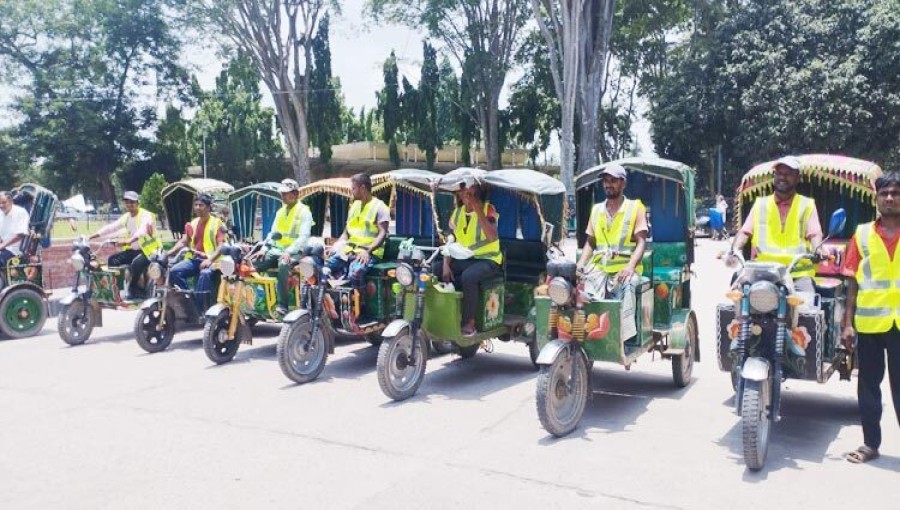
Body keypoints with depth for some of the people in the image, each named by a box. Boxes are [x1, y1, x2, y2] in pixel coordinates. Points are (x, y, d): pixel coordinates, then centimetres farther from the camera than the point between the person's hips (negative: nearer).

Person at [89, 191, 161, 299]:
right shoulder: (126, 217, 9)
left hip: (148, 250, -8)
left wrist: (128, 241, -51)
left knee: (136, 263, -35)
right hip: (133, 250, 8)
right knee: (112, 260, -4)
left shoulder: (146, 215, -16)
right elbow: (112, 227, 4)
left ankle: (133, 288, -7)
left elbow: (142, 230, -35)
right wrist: (93, 235, -7)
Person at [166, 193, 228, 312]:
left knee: (205, 274, -37)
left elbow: (221, 245, -10)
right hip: (194, 259, 6)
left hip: (210, 260, -6)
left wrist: (210, 259, -26)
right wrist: (168, 253, -5)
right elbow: (183, 242, 13)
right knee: (174, 271, -20)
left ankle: (198, 310, -33)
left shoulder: (217, 223, 0)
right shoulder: (193, 223, 17)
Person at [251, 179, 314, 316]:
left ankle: (282, 305, -32)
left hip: (295, 252, -7)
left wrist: (289, 251, -27)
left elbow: (304, 237, -15)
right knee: (254, 265, -15)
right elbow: (273, 233, 18)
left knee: (282, 265, -37)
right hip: (277, 249, 7)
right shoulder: (280, 211, 19)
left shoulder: (304, 212, -4)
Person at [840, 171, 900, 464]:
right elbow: (852, 283, 5)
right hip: (869, 321, 1)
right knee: (868, 386, 10)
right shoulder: (862, 235, 5)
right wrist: (847, 323, 1)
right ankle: (871, 443, 21)